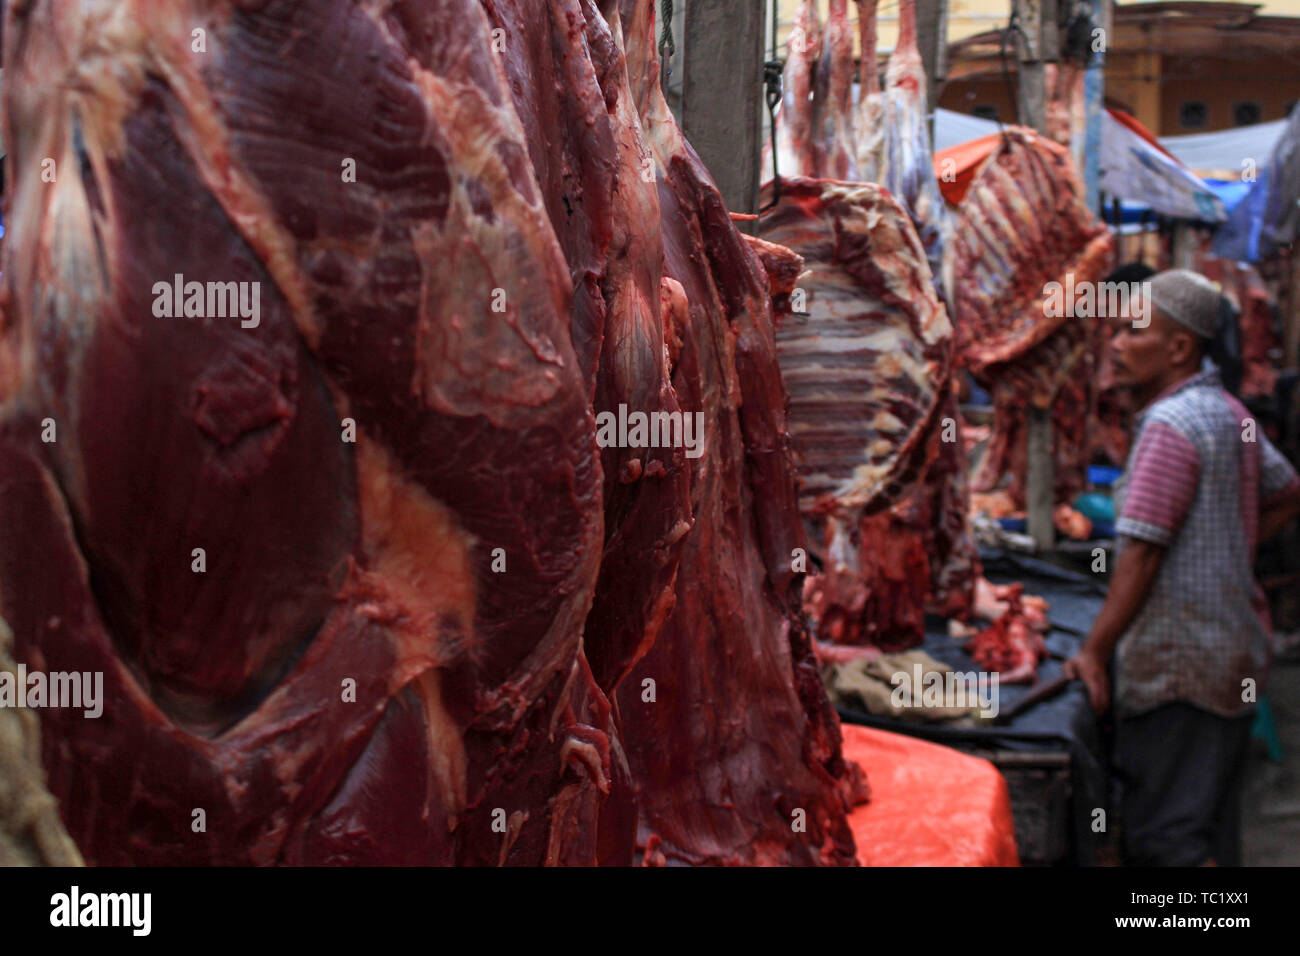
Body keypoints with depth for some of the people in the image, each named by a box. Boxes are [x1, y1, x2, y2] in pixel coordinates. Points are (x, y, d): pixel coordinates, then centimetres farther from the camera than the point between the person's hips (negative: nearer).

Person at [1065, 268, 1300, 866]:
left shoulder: (1171, 425, -18)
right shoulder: (1228, 413, 11)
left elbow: (1141, 554, -23)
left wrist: (1094, 652, -19)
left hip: (1177, 665, -10)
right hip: (1234, 652, 10)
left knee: (1164, 838, -4)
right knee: (1212, 828, 17)